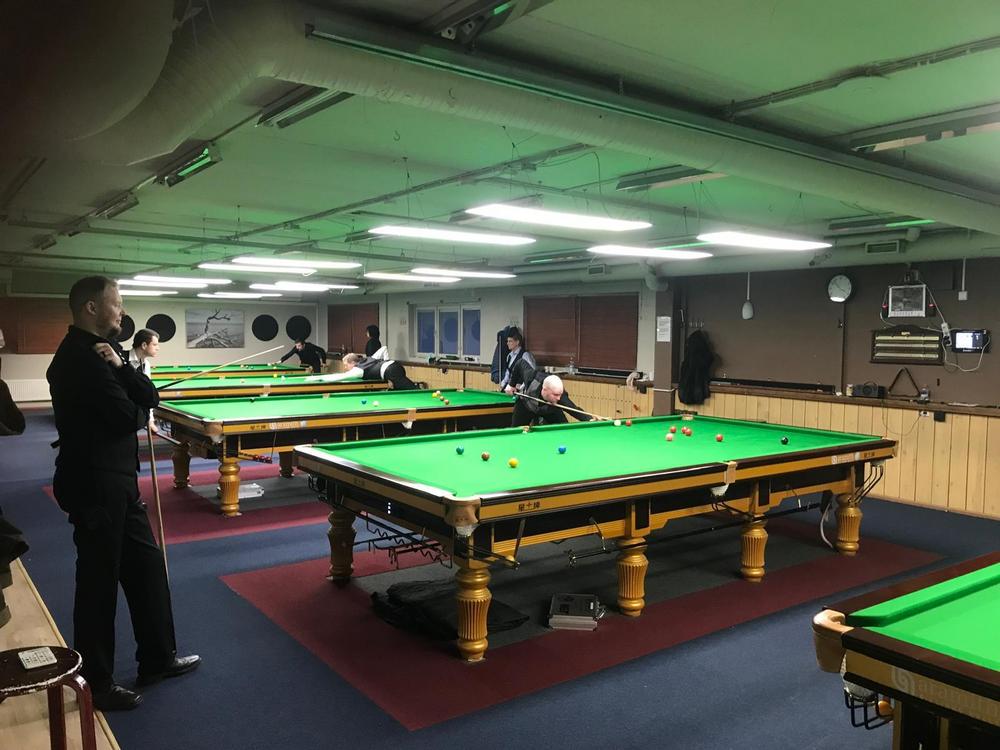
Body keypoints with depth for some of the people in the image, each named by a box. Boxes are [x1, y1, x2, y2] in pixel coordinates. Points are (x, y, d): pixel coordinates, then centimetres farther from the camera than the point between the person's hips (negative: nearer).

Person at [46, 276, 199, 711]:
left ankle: (158, 659, 30)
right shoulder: (80, 357, -19)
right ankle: (96, 684, 19)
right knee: (99, 582, 3)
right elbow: (129, 418, -23)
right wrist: (138, 410, 0)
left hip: (116, 480, 10)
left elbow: (150, 398, 6)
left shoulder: (101, 349, 12)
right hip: (94, 485, -10)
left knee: (146, 566, 17)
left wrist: (121, 367, -10)